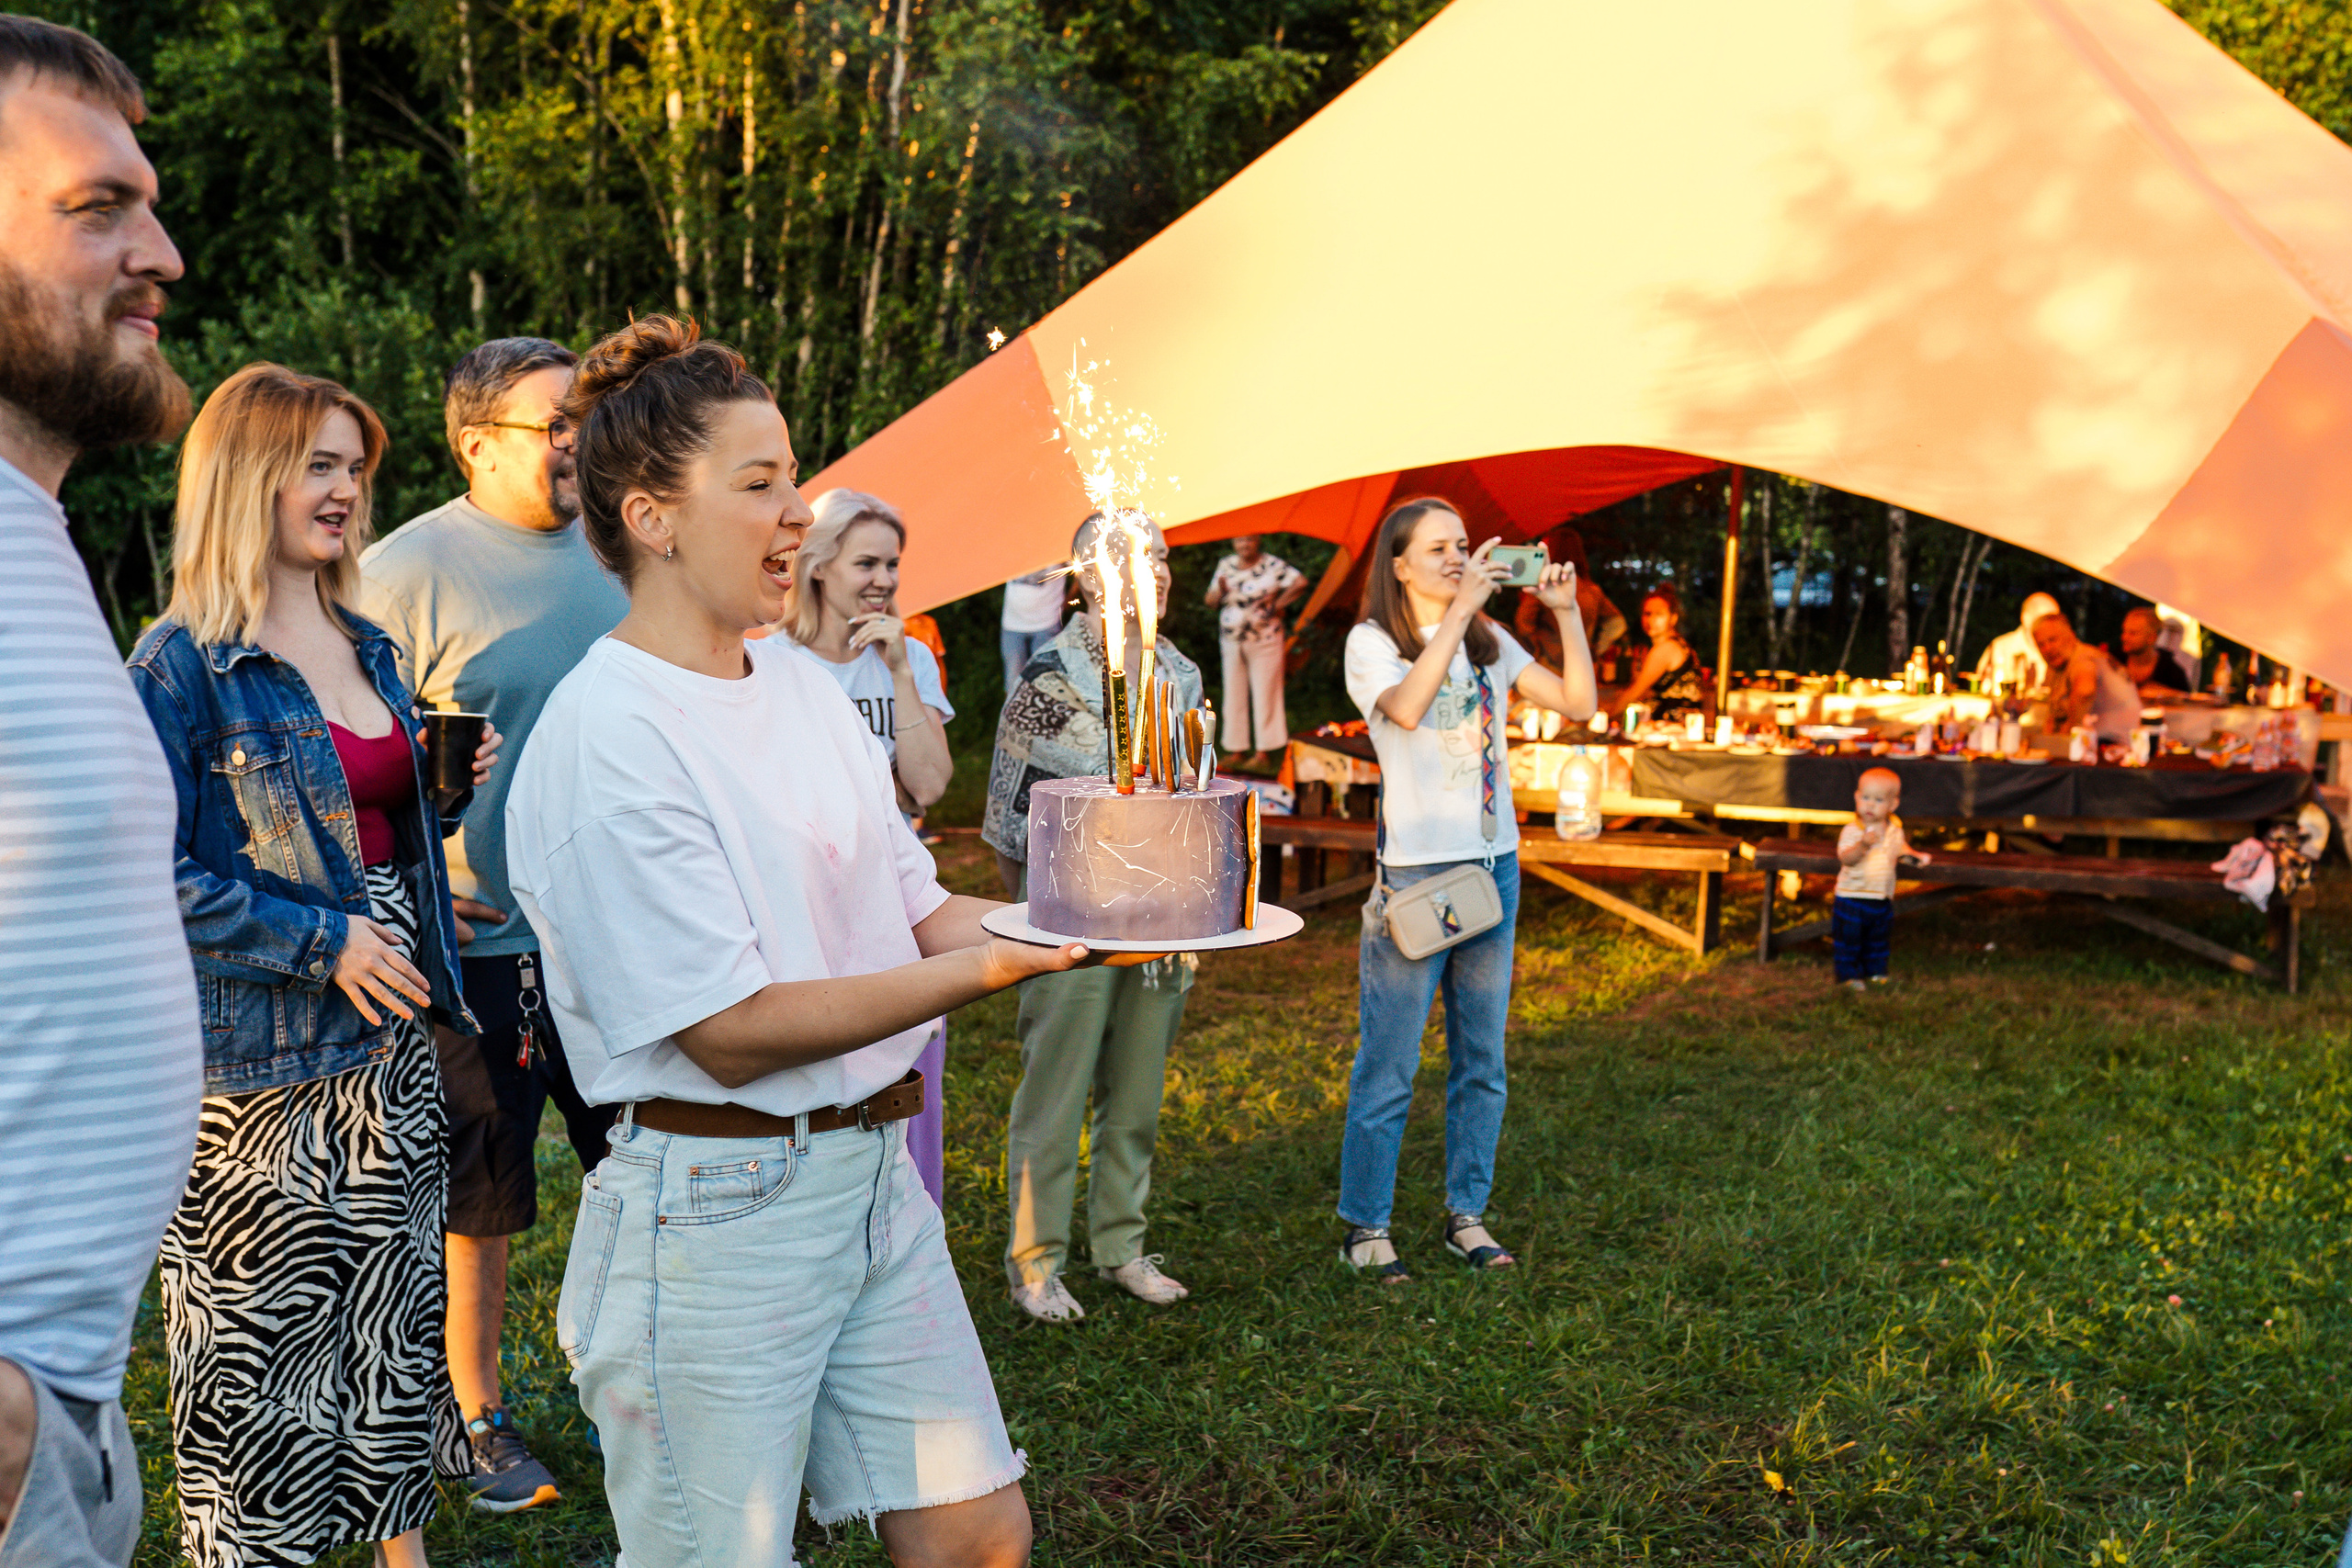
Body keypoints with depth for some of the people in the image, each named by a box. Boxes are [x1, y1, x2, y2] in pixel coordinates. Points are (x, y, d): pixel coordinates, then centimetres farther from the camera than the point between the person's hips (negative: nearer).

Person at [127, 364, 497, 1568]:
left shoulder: (366, 646, 12)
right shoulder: (183, 664, -11)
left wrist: (446, 792, 1)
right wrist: (322, 943, -18)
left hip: (393, 1031, 7)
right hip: (263, 1056, -7)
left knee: (399, 1302, 15)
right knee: (266, 1322, 4)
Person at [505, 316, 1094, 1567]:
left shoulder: (803, 685, 9)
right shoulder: (606, 738, -17)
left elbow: (918, 906, 12)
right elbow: (732, 1033, -20)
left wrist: (1068, 923, -7)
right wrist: (989, 969, -23)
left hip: (874, 1175, 7)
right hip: (714, 1210, -7)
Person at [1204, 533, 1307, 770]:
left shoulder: (1272, 565, -4)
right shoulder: (1226, 565, 12)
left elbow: (1300, 582, -14)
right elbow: (1211, 602, 13)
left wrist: (1278, 604, -10)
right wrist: (1220, 591, -9)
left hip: (1264, 641, -5)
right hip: (1231, 641, 5)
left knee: (1264, 695, -5)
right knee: (1234, 697, 5)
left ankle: (1262, 753, -2)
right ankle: (1235, 752, 10)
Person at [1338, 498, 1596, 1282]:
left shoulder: (1490, 642, 11)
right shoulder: (1372, 642, -4)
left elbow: (1578, 702, 6)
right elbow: (1407, 707, -25)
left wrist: (1566, 612, -4)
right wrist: (1460, 607, -25)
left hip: (1495, 865, 6)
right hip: (1414, 871, -6)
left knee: (1481, 1061, 11)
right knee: (1388, 1066, -2)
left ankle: (1466, 1215, 22)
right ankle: (1364, 1227, 8)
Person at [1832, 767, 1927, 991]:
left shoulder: (1894, 829, 1)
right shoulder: (1852, 830, -17)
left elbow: (1900, 848, 21)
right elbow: (1845, 858, -29)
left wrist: (1911, 854, 1)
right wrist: (1863, 845, -44)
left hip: (1882, 898, 5)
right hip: (1852, 896, -5)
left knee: (1878, 937, 18)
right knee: (1848, 938, 2)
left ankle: (1875, 970, 34)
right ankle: (1848, 975, 15)